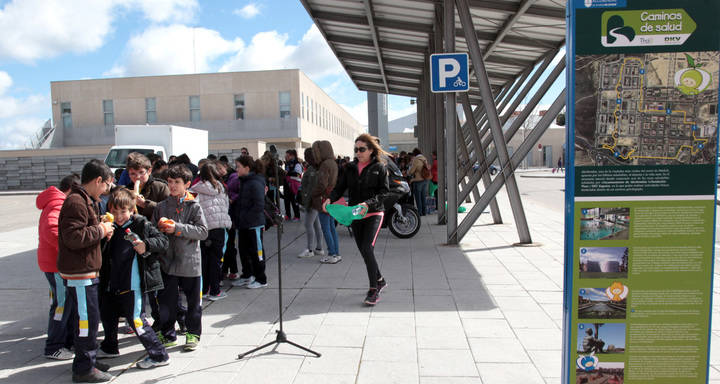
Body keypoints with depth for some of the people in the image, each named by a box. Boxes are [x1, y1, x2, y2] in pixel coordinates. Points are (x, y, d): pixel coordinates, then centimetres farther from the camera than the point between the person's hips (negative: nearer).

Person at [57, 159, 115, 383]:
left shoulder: (87, 201, 17)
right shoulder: (76, 202, -17)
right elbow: (73, 238, -26)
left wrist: (102, 230, 9)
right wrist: (100, 230, -14)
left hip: (87, 271, 11)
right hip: (79, 272, -11)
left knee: (89, 317, 17)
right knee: (87, 318, -3)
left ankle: (87, 361, 29)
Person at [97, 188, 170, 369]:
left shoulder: (141, 224, -10)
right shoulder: (113, 228, 10)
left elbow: (163, 241, -14)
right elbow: (107, 255, 19)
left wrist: (146, 245, -30)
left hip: (131, 285, -8)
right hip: (113, 283, 8)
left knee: (136, 320, -9)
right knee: (107, 313, 24)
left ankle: (159, 355, 1)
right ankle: (109, 348, 48)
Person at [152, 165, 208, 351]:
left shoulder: (194, 206, -4)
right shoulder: (161, 206, 6)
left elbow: (203, 231, -12)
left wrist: (178, 228, -19)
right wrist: (162, 229, -11)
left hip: (189, 261, -3)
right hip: (167, 261, 3)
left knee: (193, 301, 9)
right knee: (166, 300, 8)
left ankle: (193, 334, 24)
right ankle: (167, 335, 25)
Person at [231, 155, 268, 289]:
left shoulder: (255, 183, -18)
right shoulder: (243, 182, 11)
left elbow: (259, 205, -21)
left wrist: (247, 217, -19)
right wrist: (237, 217, 9)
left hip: (254, 224, -9)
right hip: (243, 225, 9)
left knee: (256, 251, 2)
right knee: (243, 249, 16)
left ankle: (261, 279, 15)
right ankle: (247, 275, 32)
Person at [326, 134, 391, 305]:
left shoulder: (379, 167, -3)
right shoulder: (351, 168, 9)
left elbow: (385, 192, -9)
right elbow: (340, 187, 5)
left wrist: (368, 203, -23)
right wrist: (330, 199, -15)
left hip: (374, 214, -5)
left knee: (367, 248, -17)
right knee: (363, 251, 12)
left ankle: (374, 290, -6)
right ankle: (380, 280, 34)